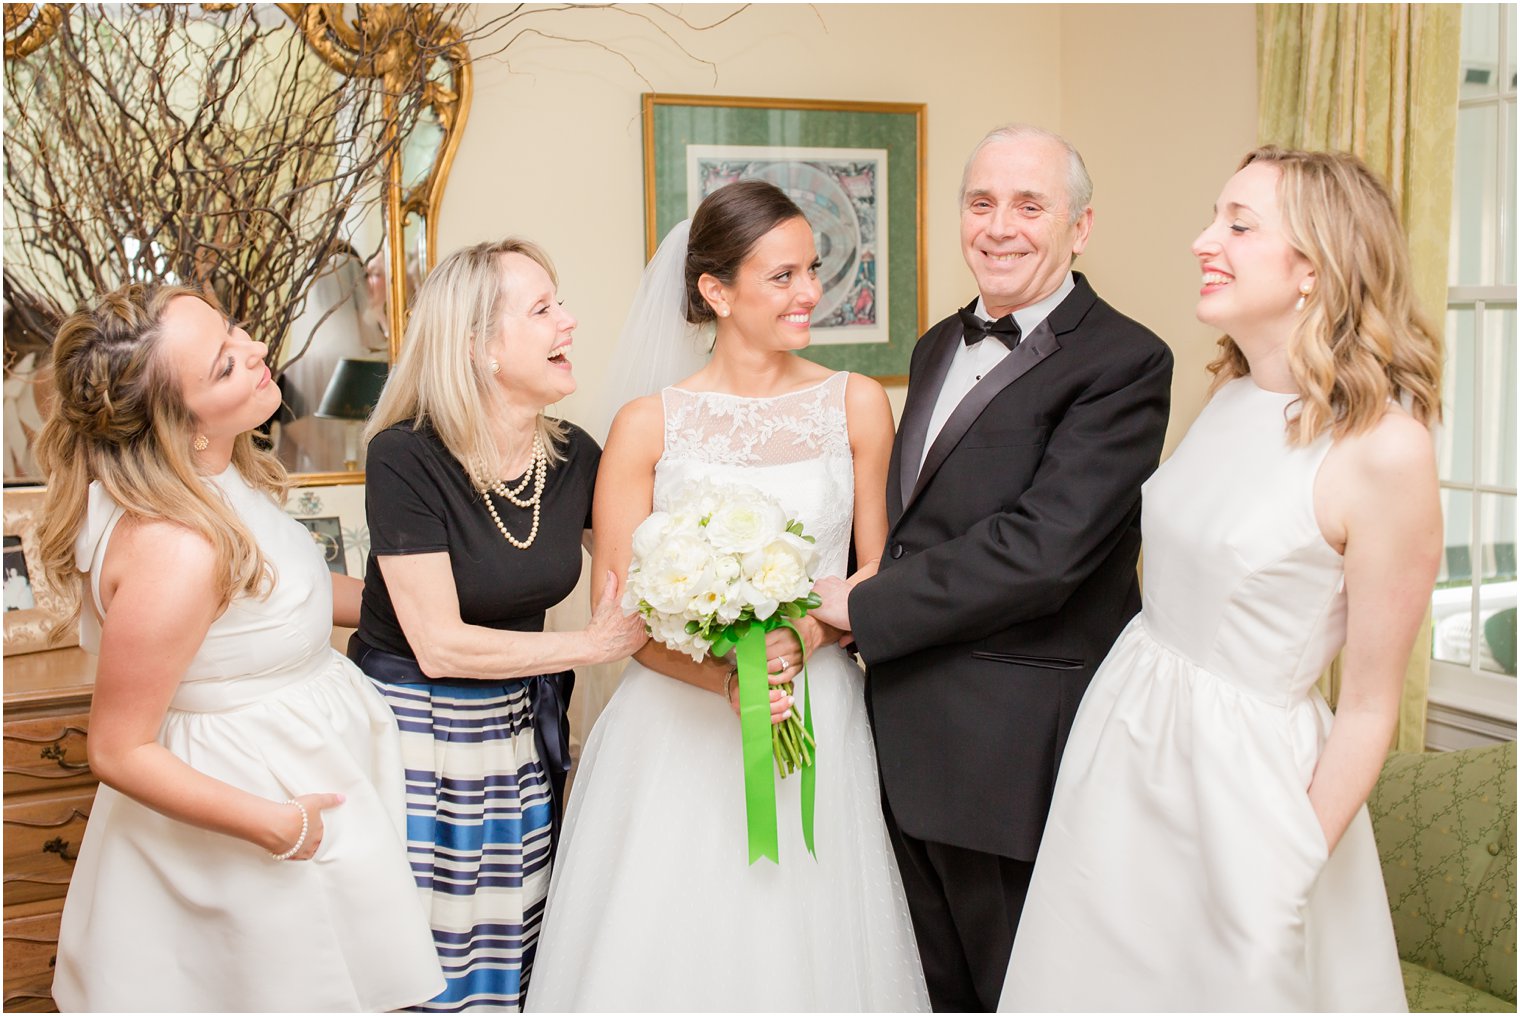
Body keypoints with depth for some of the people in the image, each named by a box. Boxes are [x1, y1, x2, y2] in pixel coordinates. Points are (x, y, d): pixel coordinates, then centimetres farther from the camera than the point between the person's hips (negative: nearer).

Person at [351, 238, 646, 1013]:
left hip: (520, 742, 5)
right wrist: (589, 646, -13)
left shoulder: (573, 456, -3)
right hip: (415, 740, -5)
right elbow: (441, 645, -19)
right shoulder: (406, 457, -19)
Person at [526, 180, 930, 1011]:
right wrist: (724, 674, -18)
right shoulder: (648, 425, -2)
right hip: (678, 731, -1)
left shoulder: (856, 405, 2)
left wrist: (804, 634, -15)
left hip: (819, 722, 1)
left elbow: (881, 578, 5)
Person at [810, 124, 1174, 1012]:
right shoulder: (941, 346, 12)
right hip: (914, 733, 7)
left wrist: (861, 607, -16)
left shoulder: (1123, 362, -14)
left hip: (1020, 749, -7)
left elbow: (1039, 548, -24)